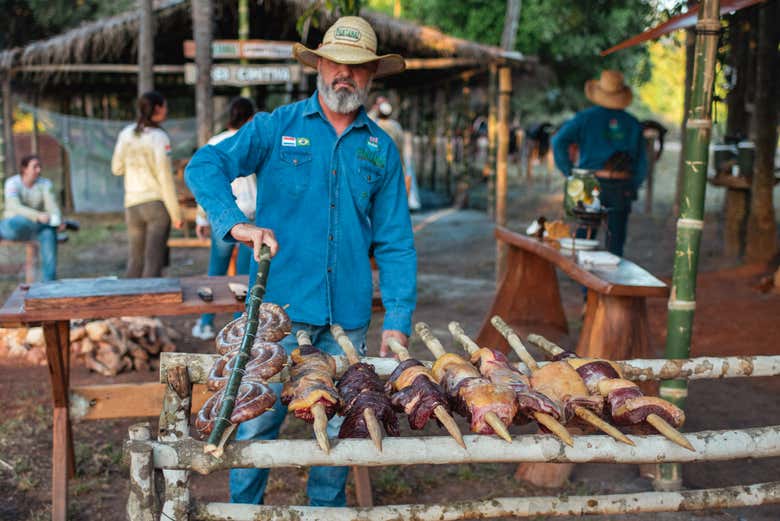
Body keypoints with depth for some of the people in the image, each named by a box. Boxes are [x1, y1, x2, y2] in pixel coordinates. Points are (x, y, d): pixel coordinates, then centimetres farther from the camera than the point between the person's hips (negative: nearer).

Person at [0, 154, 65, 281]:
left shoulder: (45, 184, -5)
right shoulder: (12, 183, -14)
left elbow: (52, 206, -15)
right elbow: (16, 208, -28)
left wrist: (58, 221, -38)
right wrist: (38, 216, -44)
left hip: (36, 224, 3)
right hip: (14, 223, -3)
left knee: (49, 233, -34)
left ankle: (49, 282, -33)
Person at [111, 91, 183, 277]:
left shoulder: (126, 134, 5)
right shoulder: (159, 138, -10)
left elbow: (117, 169, 12)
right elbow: (165, 178, -13)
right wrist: (176, 214, -8)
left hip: (133, 204, 5)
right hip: (158, 203, -5)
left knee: (135, 260, 14)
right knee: (154, 261, -2)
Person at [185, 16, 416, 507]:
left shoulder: (381, 149, 8)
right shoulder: (276, 127, 3)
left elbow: (396, 243, 7)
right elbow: (203, 167, -4)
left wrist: (398, 320, 0)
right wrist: (236, 223, -22)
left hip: (348, 316, 2)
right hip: (279, 308, -2)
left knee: (340, 429, 12)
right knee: (258, 420, 4)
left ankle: (327, 508, 33)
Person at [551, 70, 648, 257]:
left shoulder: (586, 117, 2)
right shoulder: (633, 123, 8)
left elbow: (559, 140, -9)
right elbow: (642, 163, 7)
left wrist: (569, 172, -3)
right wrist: (632, 188, 17)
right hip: (621, 189, 2)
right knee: (615, 242, 7)